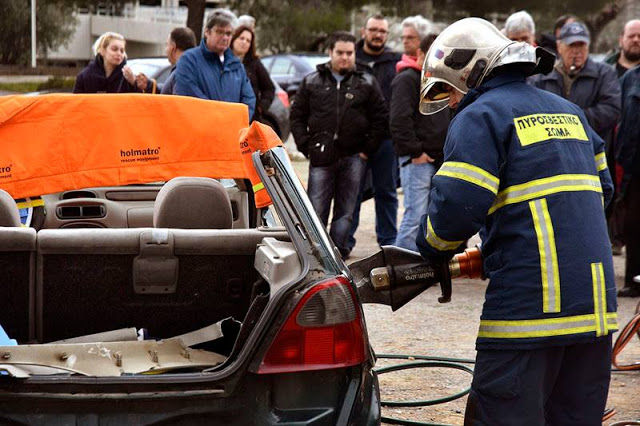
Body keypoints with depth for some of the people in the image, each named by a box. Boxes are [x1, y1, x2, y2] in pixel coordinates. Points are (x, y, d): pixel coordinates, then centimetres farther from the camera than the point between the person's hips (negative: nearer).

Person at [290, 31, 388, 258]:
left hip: (353, 157, 1)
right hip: (321, 157, 0)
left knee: (346, 211, 4)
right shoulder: (312, 82, 9)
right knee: (316, 210, -5)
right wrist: (306, 147, 1)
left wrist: (367, 149, 1)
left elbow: (380, 119, 9)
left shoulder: (367, 83, 8)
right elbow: (297, 116, 11)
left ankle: (338, 251, 10)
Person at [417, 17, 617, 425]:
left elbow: (457, 206, -13)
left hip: (529, 301, -8)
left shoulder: (481, 116, -3)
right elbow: (602, 186, 27)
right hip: (597, 300, 8)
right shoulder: (569, 111, 21)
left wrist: (434, 250, 7)